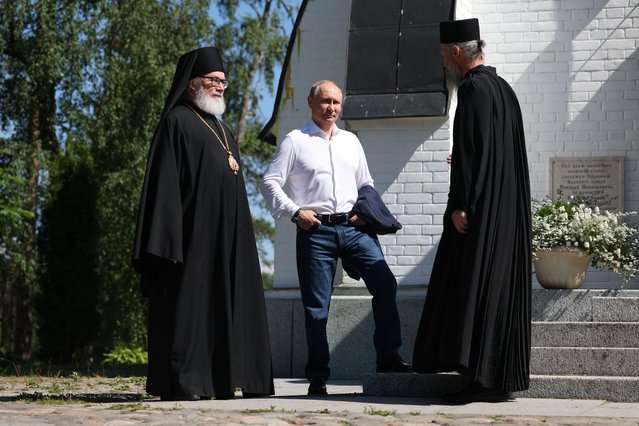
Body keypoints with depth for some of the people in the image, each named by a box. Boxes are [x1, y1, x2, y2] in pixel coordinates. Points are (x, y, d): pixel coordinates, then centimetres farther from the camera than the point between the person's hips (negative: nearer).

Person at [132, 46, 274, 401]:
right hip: (195, 235, -8)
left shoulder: (220, 129, 22)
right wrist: (170, 241, -20)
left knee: (222, 304, 6)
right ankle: (179, 383, -5)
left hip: (226, 239, 9)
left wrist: (239, 238, 18)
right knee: (187, 305, -8)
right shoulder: (176, 122, -4)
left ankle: (222, 379, 9)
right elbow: (165, 185, -12)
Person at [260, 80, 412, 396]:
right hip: (315, 231, -3)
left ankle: (388, 356, -5)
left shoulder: (350, 141, 18)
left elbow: (366, 184, 24)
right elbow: (270, 183, 1)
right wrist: (295, 211, -10)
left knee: (385, 283, -13)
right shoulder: (295, 141, 5)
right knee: (316, 306, -1)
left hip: (353, 228, 4)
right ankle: (318, 376, 7)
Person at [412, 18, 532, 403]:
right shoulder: (503, 88, 17)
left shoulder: (473, 89, -12)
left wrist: (461, 205, -22)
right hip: (508, 210, 10)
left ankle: (483, 378, -9)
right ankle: (501, 377, 12)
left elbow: (469, 149, -20)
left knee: (475, 285, -8)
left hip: (480, 208, -10)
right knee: (502, 285, 9)